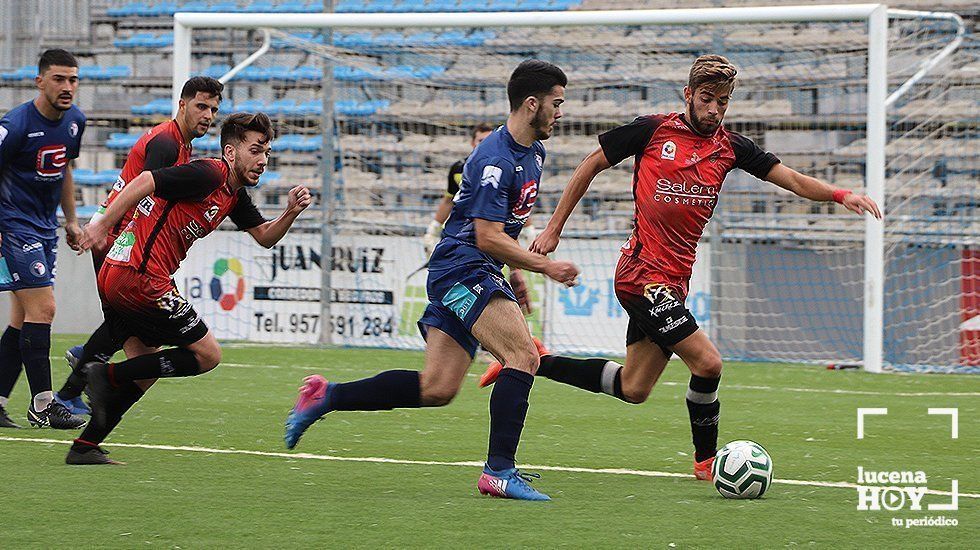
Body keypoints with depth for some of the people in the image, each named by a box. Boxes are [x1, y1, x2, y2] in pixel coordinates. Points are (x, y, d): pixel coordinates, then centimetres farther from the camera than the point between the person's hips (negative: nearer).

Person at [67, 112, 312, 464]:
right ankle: (107, 375, -7)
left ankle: (85, 447, 18)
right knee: (207, 354, -3)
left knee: (146, 369, 20)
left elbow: (265, 237, 24)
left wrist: (291, 212, 5)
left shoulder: (235, 194, 17)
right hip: (141, 277, -10)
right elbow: (145, 182, -21)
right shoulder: (208, 174, -13)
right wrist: (101, 225, -25)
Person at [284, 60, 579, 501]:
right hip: (462, 269, -10)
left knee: (436, 389, 3)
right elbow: (488, 236, -21)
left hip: (470, 275, 10)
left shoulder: (533, 152, 14)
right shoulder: (495, 159, -18)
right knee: (523, 356, -21)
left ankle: (326, 396, 12)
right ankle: (499, 471, -20)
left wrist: (515, 273, 24)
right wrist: (545, 266, -18)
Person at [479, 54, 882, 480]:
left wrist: (841, 195, -14)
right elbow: (591, 166, 6)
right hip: (642, 273, -7)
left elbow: (794, 180, 4)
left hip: (673, 280, 7)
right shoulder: (652, 130, -4)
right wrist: (554, 228, 5)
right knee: (707, 363, -15)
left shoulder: (730, 147, 9)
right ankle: (706, 461, 4)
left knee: (633, 388, 11)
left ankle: (533, 362, 25)